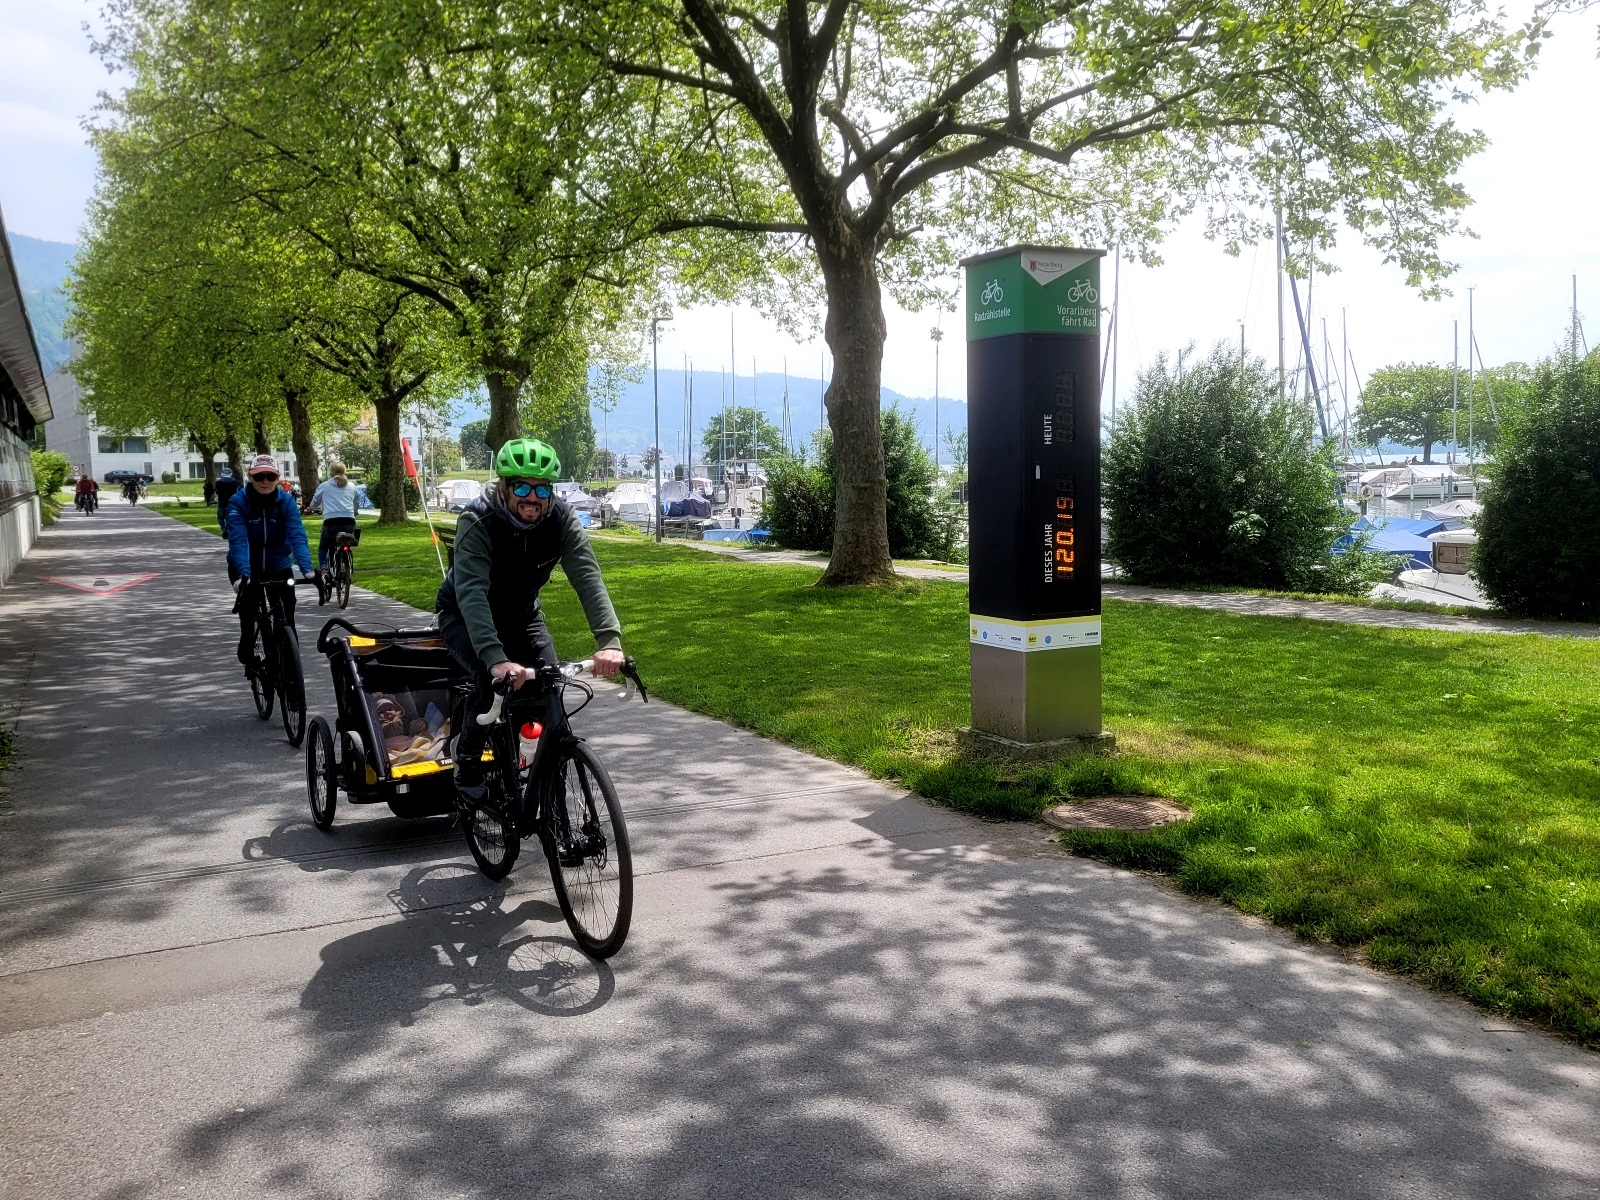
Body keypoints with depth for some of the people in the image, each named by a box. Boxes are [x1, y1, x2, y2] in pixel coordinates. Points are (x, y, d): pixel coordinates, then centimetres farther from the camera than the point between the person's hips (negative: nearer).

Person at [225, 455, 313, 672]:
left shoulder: (286, 501, -13)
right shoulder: (238, 502, -18)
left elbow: (297, 536, -23)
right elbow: (238, 540, -29)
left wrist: (307, 570, -38)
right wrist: (243, 574, -44)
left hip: (279, 566, 1)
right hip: (246, 568, -1)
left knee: (286, 619, -6)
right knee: (248, 611, -9)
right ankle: (247, 657, 17)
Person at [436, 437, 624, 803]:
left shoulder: (561, 519, -22)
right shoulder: (477, 522, -32)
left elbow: (588, 579, -31)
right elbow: (471, 594, -42)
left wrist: (610, 640, -46)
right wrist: (495, 658, -57)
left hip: (520, 613, 4)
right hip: (465, 616, -4)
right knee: (491, 679, -29)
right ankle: (467, 760, -3)